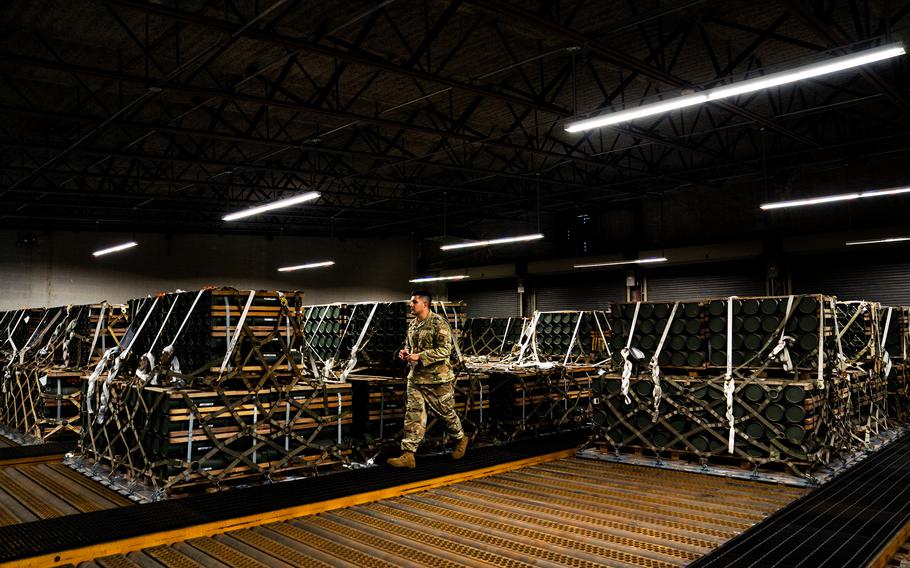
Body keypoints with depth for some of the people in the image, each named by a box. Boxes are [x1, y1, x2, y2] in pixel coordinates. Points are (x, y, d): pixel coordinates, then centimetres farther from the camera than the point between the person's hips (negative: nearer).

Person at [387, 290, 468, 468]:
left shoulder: (438, 323, -14)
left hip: (437, 378, -6)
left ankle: (460, 439, 35)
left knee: (446, 412, 10)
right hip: (415, 378, 6)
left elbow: (445, 350, -19)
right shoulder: (412, 324, 10)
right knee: (413, 415, 0)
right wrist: (405, 352, 1)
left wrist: (419, 357, -23)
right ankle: (408, 455, 0)